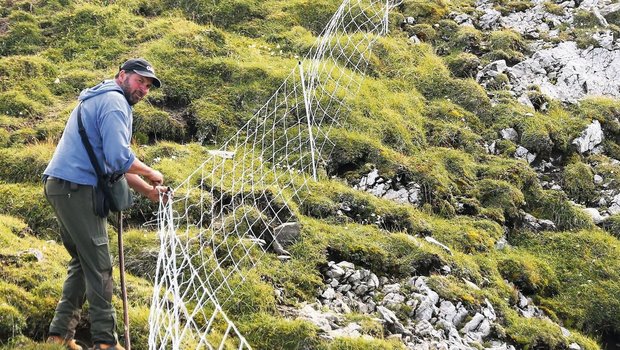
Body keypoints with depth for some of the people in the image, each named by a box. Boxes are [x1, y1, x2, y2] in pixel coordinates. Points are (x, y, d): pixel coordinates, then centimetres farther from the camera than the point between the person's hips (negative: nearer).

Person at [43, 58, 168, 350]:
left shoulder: (100, 99, 24)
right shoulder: (115, 102, -9)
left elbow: (112, 162, 26)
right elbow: (120, 158, -21)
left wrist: (148, 190, 19)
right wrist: (150, 173, -3)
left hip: (61, 186, 10)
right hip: (77, 187, -10)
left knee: (82, 261, 16)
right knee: (98, 265, -6)